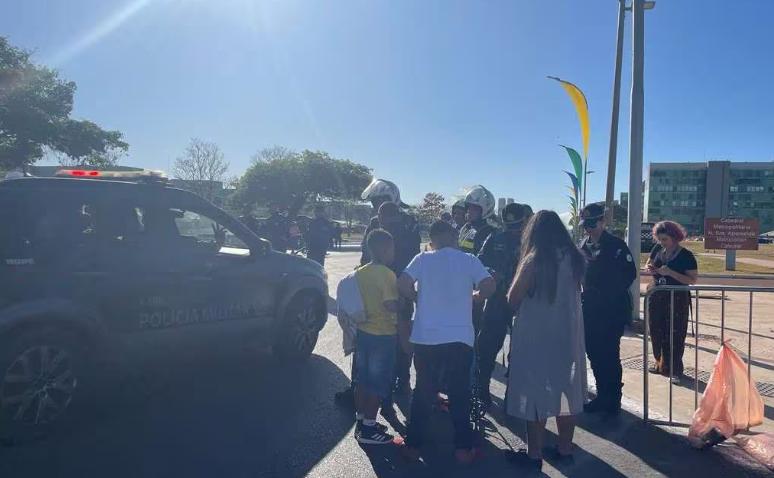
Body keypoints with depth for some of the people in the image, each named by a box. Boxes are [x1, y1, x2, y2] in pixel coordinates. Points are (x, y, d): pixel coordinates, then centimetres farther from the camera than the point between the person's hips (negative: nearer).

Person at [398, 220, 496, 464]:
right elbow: (489, 285, -10)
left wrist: (420, 299, 7)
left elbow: (403, 284, -10)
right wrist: (471, 298, 8)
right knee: (460, 393, 12)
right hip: (460, 338, 0)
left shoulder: (423, 258, 2)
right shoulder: (469, 260, 2)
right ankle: (463, 448, 17)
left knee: (423, 392, 14)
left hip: (426, 337, 1)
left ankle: (413, 445, 21)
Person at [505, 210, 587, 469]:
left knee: (535, 389, 3)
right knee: (565, 388, 15)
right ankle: (565, 448, 26)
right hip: (568, 333, 6)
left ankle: (534, 453, 10)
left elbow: (512, 299, -10)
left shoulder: (534, 259, -15)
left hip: (537, 334, -6)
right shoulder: (574, 258, 2)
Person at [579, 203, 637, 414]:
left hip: (612, 310, -6)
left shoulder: (616, 245, -8)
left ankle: (612, 401, 11)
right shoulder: (583, 246, 9)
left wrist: (611, 294, -12)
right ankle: (602, 396, 25)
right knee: (594, 353, 11)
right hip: (590, 308, 6)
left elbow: (630, 273, -9)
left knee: (609, 355, -2)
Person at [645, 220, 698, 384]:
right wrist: (650, 269, -5)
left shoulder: (686, 255, -10)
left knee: (675, 335, 0)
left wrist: (671, 272, -23)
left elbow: (693, 280, -13)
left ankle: (675, 370, 11)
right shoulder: (657, 249, 3)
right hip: (657, 296, 5)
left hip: (677, 299, -5)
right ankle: (661, 364, 26)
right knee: (656, 333, 10)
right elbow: (648, 264, 18)